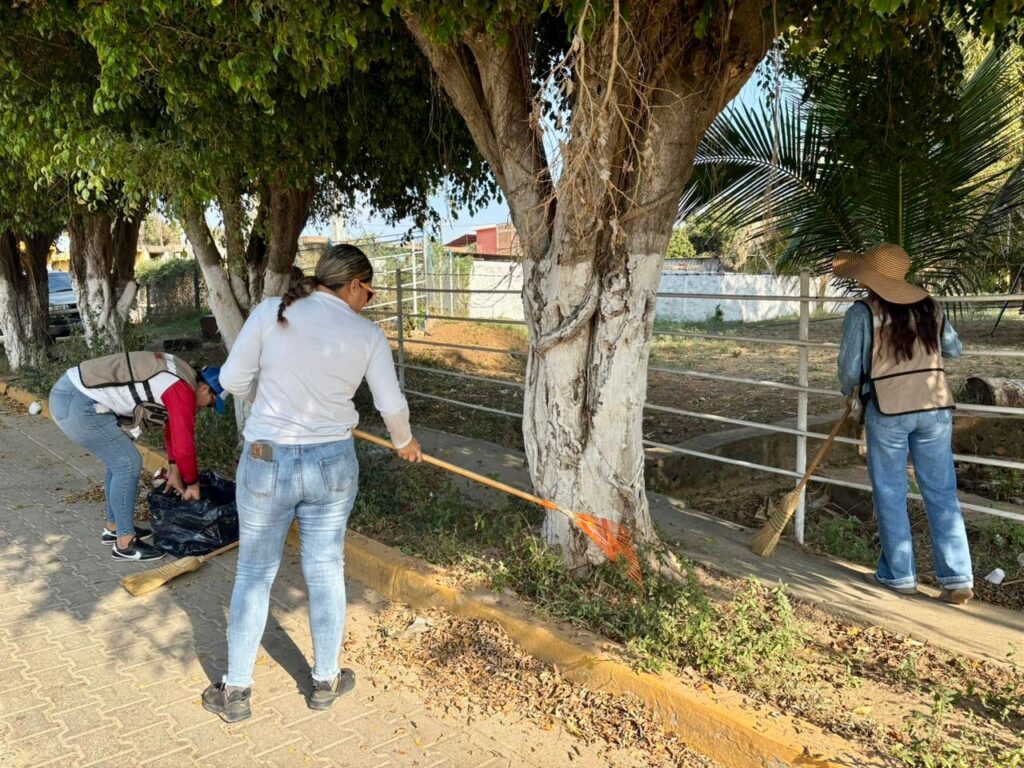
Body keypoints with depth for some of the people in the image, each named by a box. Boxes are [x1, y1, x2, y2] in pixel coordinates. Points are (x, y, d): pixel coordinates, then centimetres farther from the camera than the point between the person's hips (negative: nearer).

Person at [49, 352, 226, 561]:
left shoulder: (180, 375, 16)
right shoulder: (182, 390, -15)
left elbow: (174, 428, 26)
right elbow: (184, 444, -14)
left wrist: (175, 472, 29)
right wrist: (193, 483, 3)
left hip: (70, 391, 11)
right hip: (76, 404, -11)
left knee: (118, 460, 19)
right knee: (128, 464, -5)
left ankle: (114, 527, 33)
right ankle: (124, 544, 5)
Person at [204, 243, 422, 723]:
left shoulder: (271, 312, -6)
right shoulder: (366, 334, -4)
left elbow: (233, 379, -3)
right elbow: (391, 404, 1)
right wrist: (404, 442, 21)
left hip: (267, 461, 0)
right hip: (333, 465, 1)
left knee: (254, 573, 14)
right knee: (325, 572, 16)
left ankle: (235, 692, 26)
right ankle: (326, 682, 31)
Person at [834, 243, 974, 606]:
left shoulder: (862, 312, -8)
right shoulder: (929, 306, 6)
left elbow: (850, 368, -6)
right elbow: (954, 349, 19)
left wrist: (848, 390, 15)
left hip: (887, 411, -4)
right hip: (935, 407, 4)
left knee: (890, 495, 9)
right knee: (942, 495, 9)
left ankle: (899, 575, 16)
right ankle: (957, 579, 10)